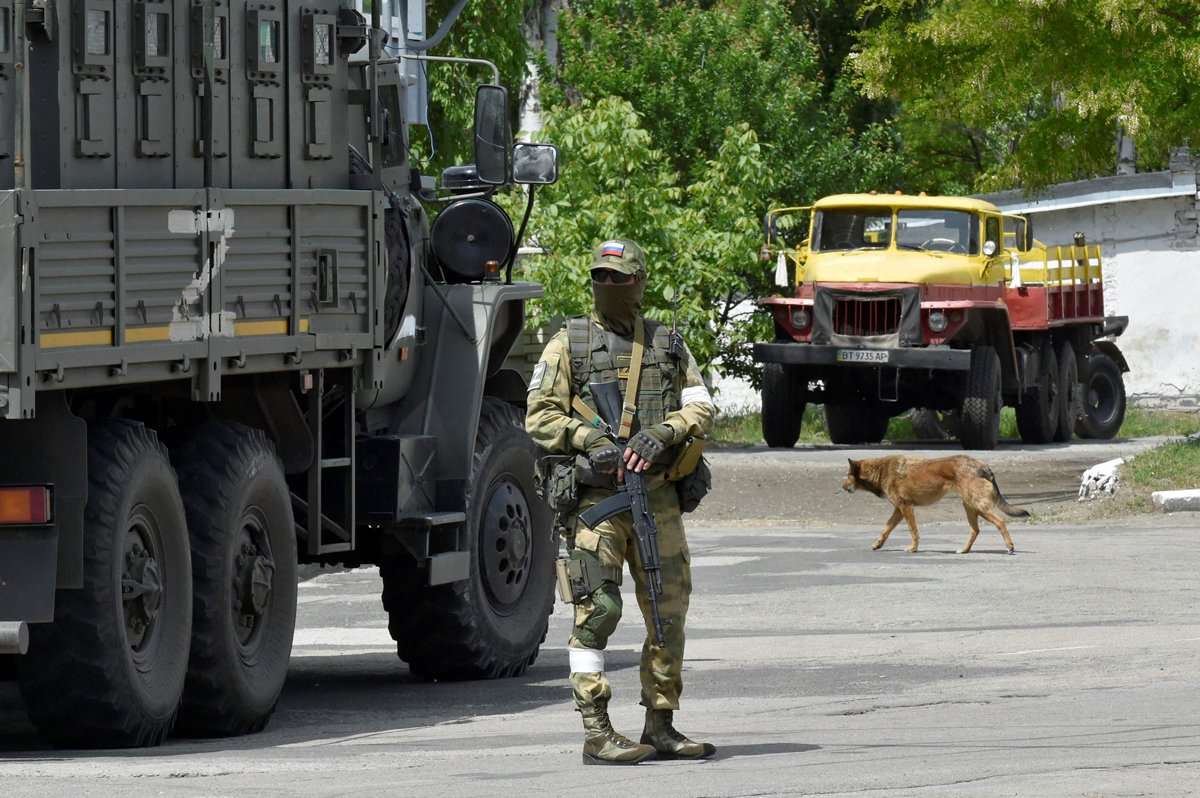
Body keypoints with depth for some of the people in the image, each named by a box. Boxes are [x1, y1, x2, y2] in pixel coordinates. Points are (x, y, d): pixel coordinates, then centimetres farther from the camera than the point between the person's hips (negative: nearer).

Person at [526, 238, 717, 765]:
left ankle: (661, 728, 16)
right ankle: (597, 735, -11)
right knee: (598, 608, -11)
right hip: (594, 496, -4)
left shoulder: (668, 345, 15)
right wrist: (590, 440, -16)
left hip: (657, 496, 4)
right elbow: (540, 416, 0)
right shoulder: (569, 343, 5)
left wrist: (662, 433, -12)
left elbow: (700, 409, 7)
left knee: (669, 610, 6)